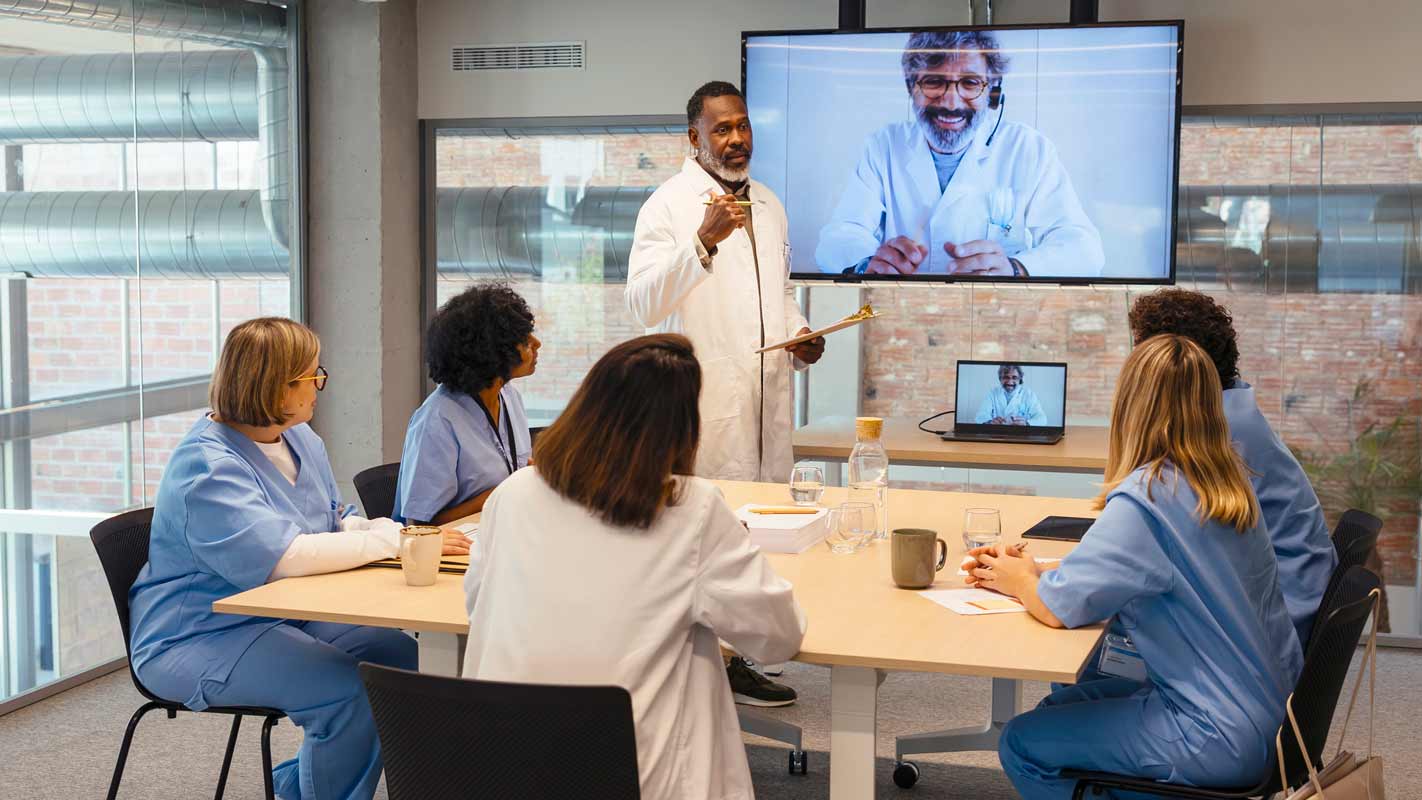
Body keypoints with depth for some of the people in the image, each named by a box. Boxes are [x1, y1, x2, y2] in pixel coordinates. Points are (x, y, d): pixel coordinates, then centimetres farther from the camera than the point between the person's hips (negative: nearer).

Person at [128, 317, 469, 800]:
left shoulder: (300, 438, 7)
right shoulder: (207, 467, -22)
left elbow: (336, 521, 16)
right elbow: (281, 556, -32)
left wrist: (402, 532, -7)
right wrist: (392, 539, -26)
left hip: (284, 617, 9)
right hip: (197, 639, -9)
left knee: (401, 655, -4)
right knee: (349, 690, -27)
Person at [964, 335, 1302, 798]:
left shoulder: (1145, 499, -23)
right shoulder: (1227, 483, 4)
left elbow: (1059, 607, -22)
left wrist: (1022, 581, 0)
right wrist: (1032, 575, 7)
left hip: (1223, 740, -9)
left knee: (1022, 744, -1)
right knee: (1059, 706, 20)